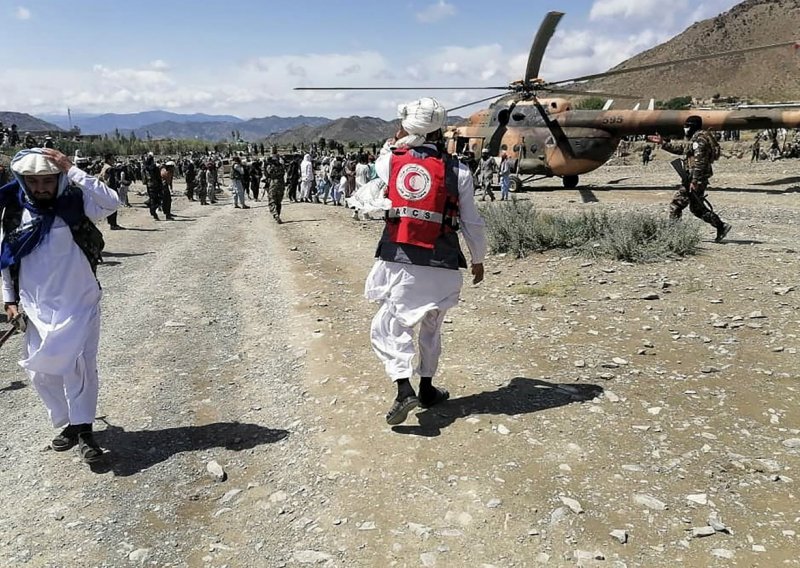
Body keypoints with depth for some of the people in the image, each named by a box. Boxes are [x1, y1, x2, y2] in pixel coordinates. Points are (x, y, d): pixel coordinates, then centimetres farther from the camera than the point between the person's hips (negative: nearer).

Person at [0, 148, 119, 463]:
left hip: (78, 305, -4)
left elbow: (111, 202, -29)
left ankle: (83, 428, 4)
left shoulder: (75, 204, -9)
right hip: (36, 309, 4)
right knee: (41, 372, 9)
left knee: (77, 364, -10)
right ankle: (69, 423, 27)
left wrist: (72, 170, -27)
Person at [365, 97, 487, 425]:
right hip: (441, 265, 1)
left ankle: (404, 390, -9)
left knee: (389, 326, 8)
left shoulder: (389, 161, -3)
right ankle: (427, 390, 31)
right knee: (431, 327, 20)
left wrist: (396, 144, 23)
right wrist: (478, 260, 16)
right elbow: (471, 222, 2)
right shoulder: (457, 171, -3)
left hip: (397, 260, -1)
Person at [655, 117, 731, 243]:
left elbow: (699, 163, -21)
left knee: (676, 204, -5)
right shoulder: (695, 140, 18)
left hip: (697, 178, -10)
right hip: (699, 179, 10)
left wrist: (694, 181, -24)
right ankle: (722, 226, 14)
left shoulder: (699, 140, -14)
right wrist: (663, 143, 27)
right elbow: (679, 149, 29)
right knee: (697, 208, 15)